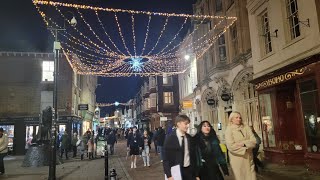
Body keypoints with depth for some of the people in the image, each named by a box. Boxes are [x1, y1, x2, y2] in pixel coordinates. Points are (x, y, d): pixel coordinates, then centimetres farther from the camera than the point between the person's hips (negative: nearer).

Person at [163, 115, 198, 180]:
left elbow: (193, 156, 10)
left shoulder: (189, 138, 5)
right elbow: (166, 159, -10)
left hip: (189, 171, 4)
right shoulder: (170, 138, -9)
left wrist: (196, 173, 9)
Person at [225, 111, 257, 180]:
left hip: (249, 158, 3)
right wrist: (244, 149, -10)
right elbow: (231, 146, -15)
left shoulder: (246, 128, 6)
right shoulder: (229, 130, -5)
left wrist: (244, 143, -18)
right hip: (237, 160, -3)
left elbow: (253, 141, -2)